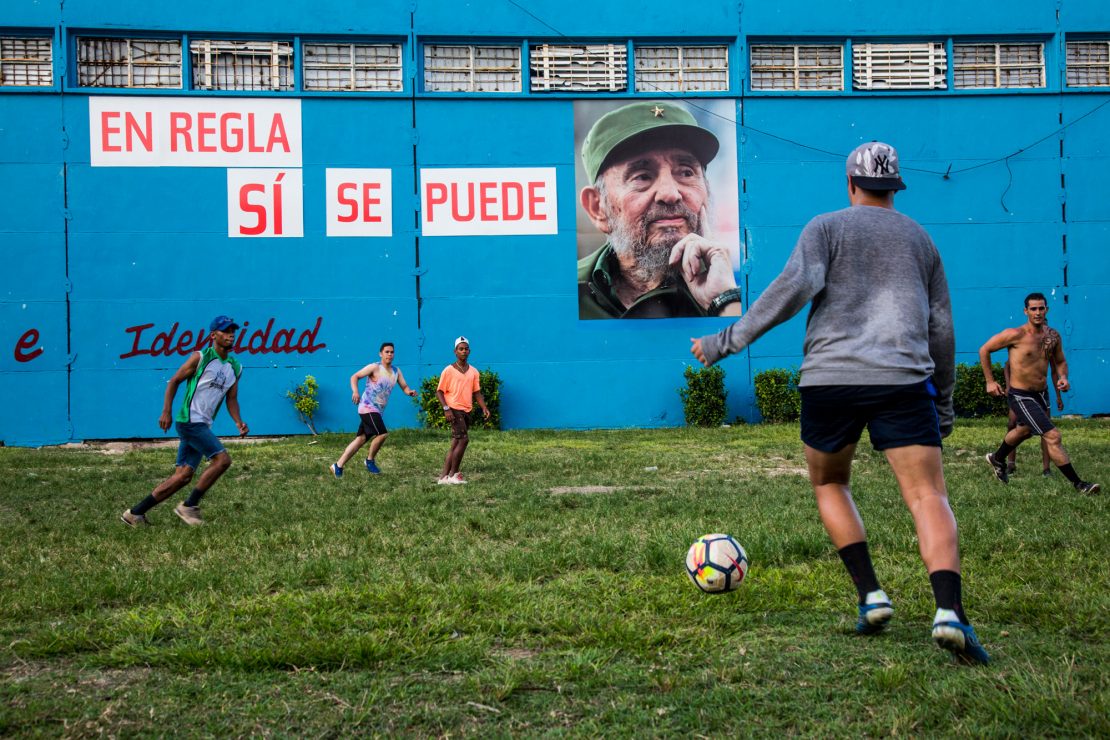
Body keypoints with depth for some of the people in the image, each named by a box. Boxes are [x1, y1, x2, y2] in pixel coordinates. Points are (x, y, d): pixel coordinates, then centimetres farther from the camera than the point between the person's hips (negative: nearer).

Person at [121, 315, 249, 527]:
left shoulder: (235, 368, 13)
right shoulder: (200, 358, -5)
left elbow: (231, 399, 16)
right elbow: (174, 381, -1)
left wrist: (238, 422, -1)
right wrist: (166, 411, -10)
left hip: (203, 425, 7)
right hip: (190, 420, -7)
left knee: (183, 476, 3)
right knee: (222, 459, -18)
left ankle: (135, 513, 9)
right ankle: (189, 506, -7)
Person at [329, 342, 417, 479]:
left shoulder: (396, 371, 10)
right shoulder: (375, 368, -10)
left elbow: (404, 387, 11)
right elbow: (354, 376, -10)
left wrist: (410, 392, -13)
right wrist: (355, 392, -27)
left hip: (378, 410, 7)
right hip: (368, 407, -7)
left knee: (361, 439, 7)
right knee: (382, 433, -20)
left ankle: (338, 466, 12)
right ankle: (370, 460, 2)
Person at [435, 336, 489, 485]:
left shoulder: (473, 372, 12)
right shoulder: (449, 371, -4)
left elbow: (477, 392, 13)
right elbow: (439, 391, -5)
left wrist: (484, 407, -2)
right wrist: (446, 408, -17)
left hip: (467, 411, 7)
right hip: (454, 410, -7)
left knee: (456, 443, 7)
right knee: (463, 439, -16)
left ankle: (444, 476, 11)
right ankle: (453, 475, -6)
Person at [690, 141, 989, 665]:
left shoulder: (826, 227, 9)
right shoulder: (919, 239, 20)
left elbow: (796, 285, -10)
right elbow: (941, 327, 20)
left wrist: (728, 341, -8)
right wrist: (944, 404, 28)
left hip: (829, 380, -1)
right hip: (903, 381, 1)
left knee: (829, 484, 20)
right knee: (928, 497, -4)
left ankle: (871, 596, 9)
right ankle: (949, 612, -25)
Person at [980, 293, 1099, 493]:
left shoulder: (1053, 336, -1)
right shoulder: (1016, 335, -18)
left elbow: (1060, 361, 15)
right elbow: (984, 350, -9)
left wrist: (1063, 377, -7)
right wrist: (990, 381, -10)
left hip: (1041, 393, 8)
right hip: (1020, 396, -8)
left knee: (1024, 430, 31)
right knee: (1053, 436, -15)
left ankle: (997, 459, 57)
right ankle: (1077, 483, -9)